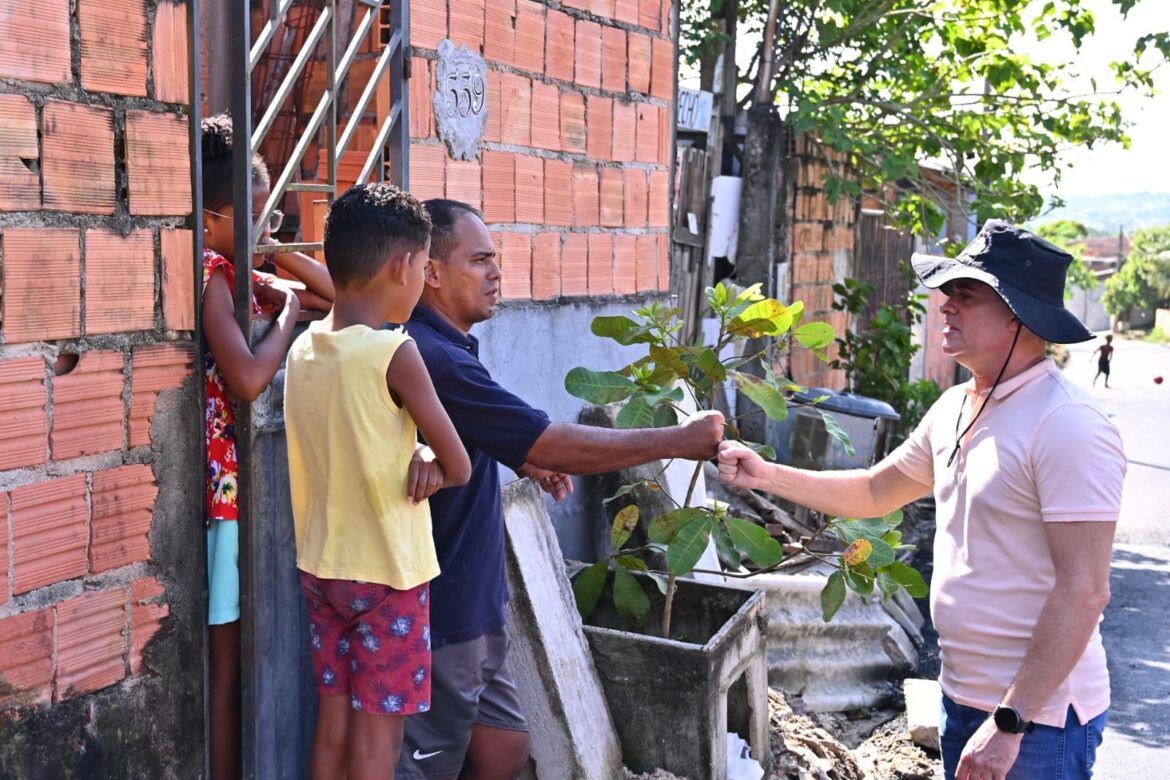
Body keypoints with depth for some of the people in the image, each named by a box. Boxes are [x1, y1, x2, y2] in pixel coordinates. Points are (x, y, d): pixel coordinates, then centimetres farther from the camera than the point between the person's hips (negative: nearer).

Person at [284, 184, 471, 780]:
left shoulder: (303, 348, 1)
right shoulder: (394, 352, -20)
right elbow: (458, 468, -14)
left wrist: (416, 457, -5)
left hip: (322, 566, 7)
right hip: (388, 571, -7)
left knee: (333, 724, 16)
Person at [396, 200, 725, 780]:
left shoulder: (443, 347, 10)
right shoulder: (431, 358, -23)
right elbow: (553, 445, -26)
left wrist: (526, 458, 9)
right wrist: (678, 441, -19)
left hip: (469, 606, 10)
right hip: (437, 615, -10)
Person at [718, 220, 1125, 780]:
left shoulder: (1069, 428, -21)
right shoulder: (954, 409, 5)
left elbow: (1083, 591, -23)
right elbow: (874, 492, 17)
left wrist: (1010, 723, -23)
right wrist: (767, 476, 6)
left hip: (1037, 717, -8)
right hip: (963, 698, 8)